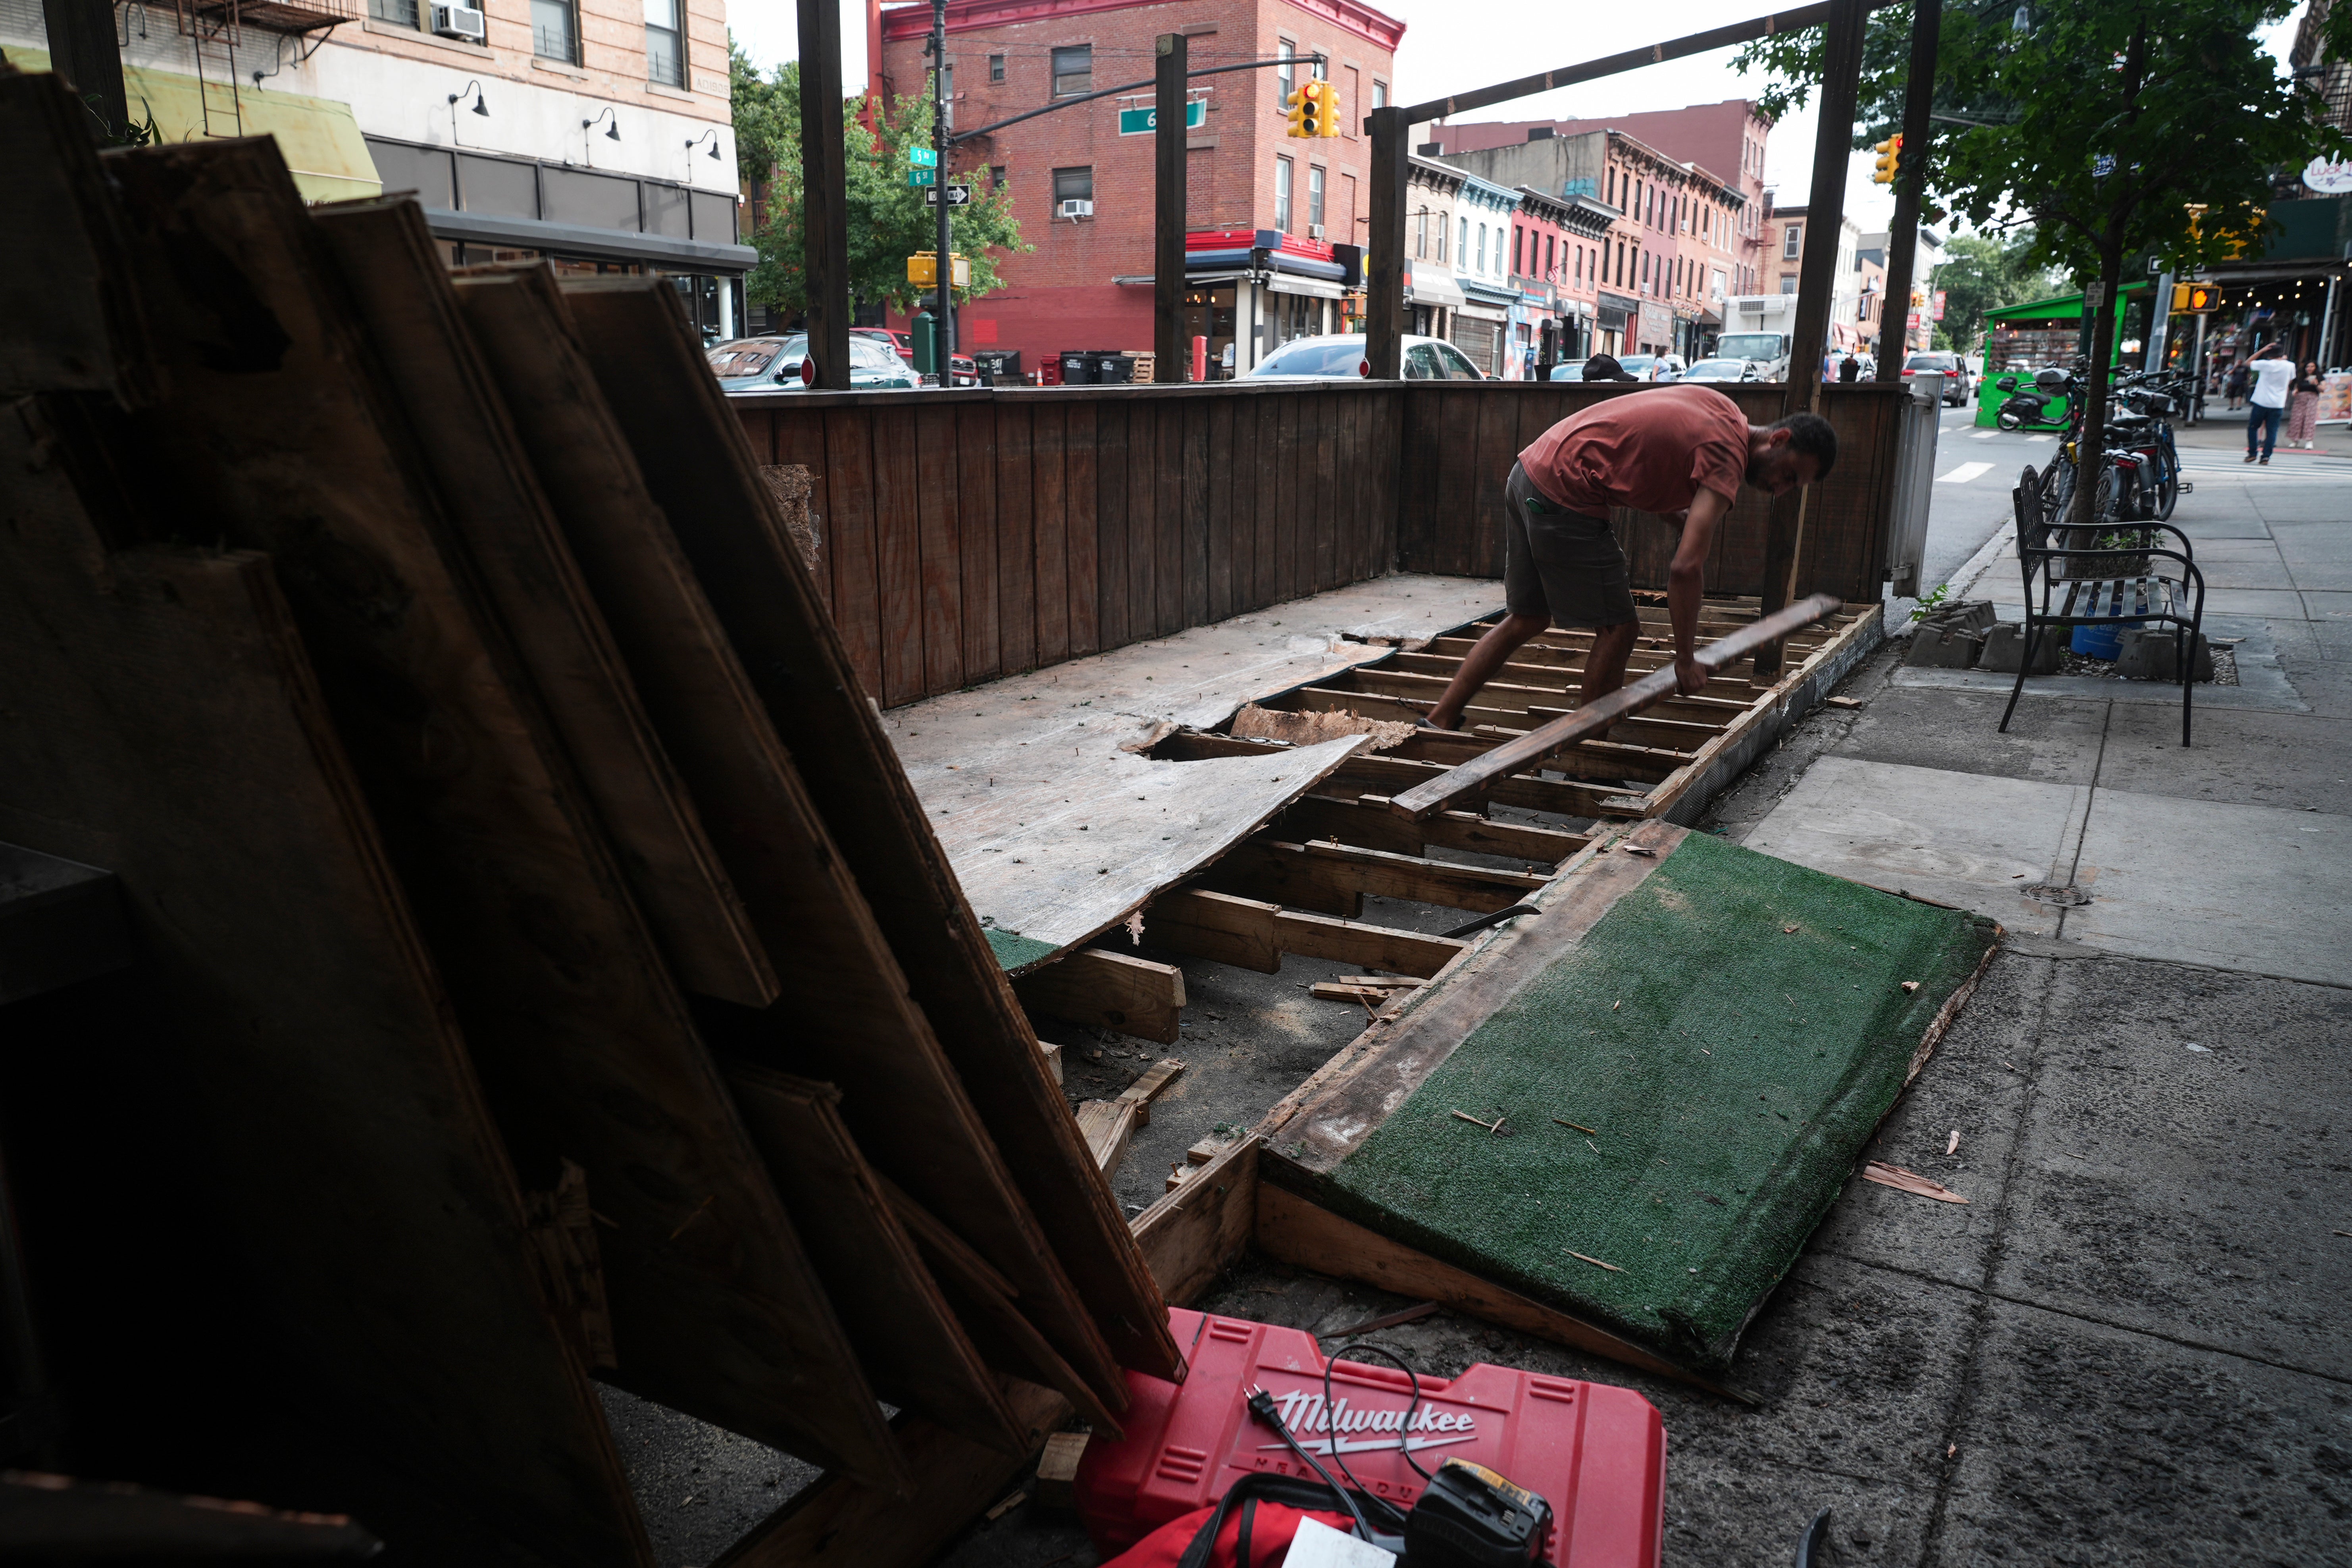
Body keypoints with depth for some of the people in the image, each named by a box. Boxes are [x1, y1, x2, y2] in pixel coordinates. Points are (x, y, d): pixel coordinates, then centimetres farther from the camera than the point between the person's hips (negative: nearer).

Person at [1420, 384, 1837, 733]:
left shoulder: (1716, 405, 14)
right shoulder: (1727, 455, -12)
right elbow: (1685, 568, -20)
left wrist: (1682, 517, 9)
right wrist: (1686, 660, -11)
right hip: (1565, 494, -9)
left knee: (1529, 618, 19)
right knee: (1619, 629, -1)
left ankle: (1440, 720, 20)